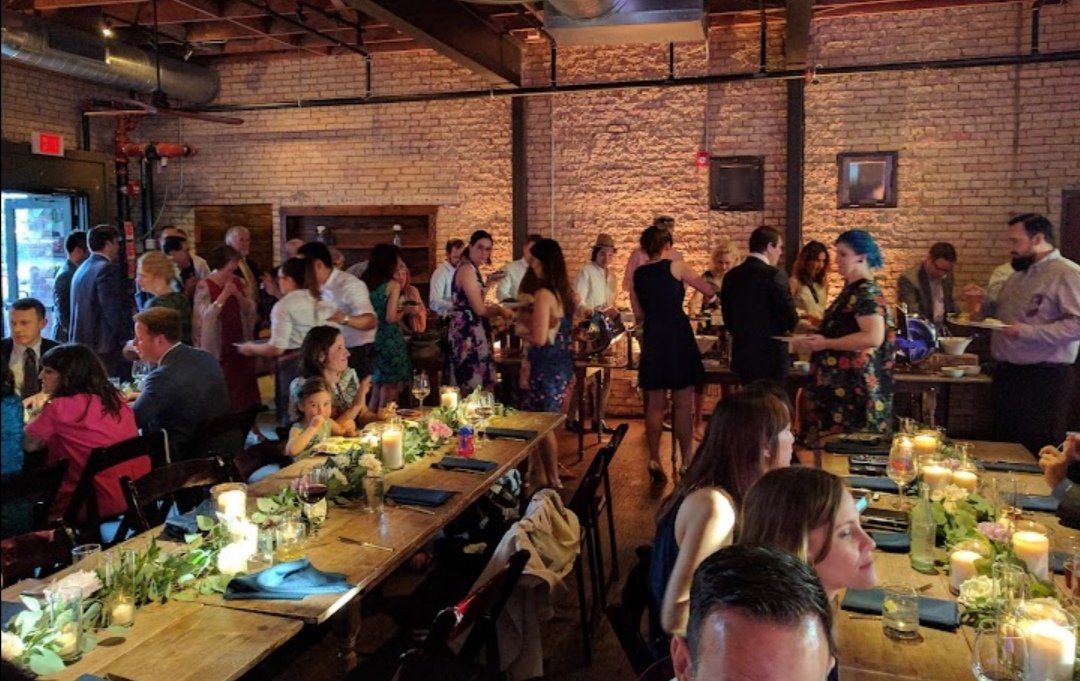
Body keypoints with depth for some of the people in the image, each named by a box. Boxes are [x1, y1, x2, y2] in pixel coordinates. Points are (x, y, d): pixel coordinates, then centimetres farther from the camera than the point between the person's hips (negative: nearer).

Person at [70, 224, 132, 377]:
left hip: (81, 344, 9)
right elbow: (114, 312, -17)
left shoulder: (81, 269, 16)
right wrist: (125, 342, -11)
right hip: (104, 348, -9)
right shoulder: (108, 269, -11)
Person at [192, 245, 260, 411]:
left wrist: (238, 295, -12)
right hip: (217, 348, -6)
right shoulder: (204, 286, -9)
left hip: (239, 343, 6)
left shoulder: (237, 282, 8)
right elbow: (206, 315, -20)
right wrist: (224, 296, -24)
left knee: (243, 387, 11)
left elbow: (250, 309, 4)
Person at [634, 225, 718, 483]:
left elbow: (639, 314, 12)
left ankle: (654, 461, 14)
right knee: (683, 404, 1)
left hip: (652, 339, 4)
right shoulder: (675, 266, -3)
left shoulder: (638, 274, 8)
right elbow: (709, 290, 3)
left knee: (655, 404, 10)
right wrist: (713, 294, 25)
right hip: (678, 336, -4)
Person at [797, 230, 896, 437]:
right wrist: (819, 330, 15)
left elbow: (874, 337, -25)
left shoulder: (867, 293, -14)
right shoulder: (852, 289, 15)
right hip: (841, 384, 10)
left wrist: (826, 343, -21)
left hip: (857, 387, -10)